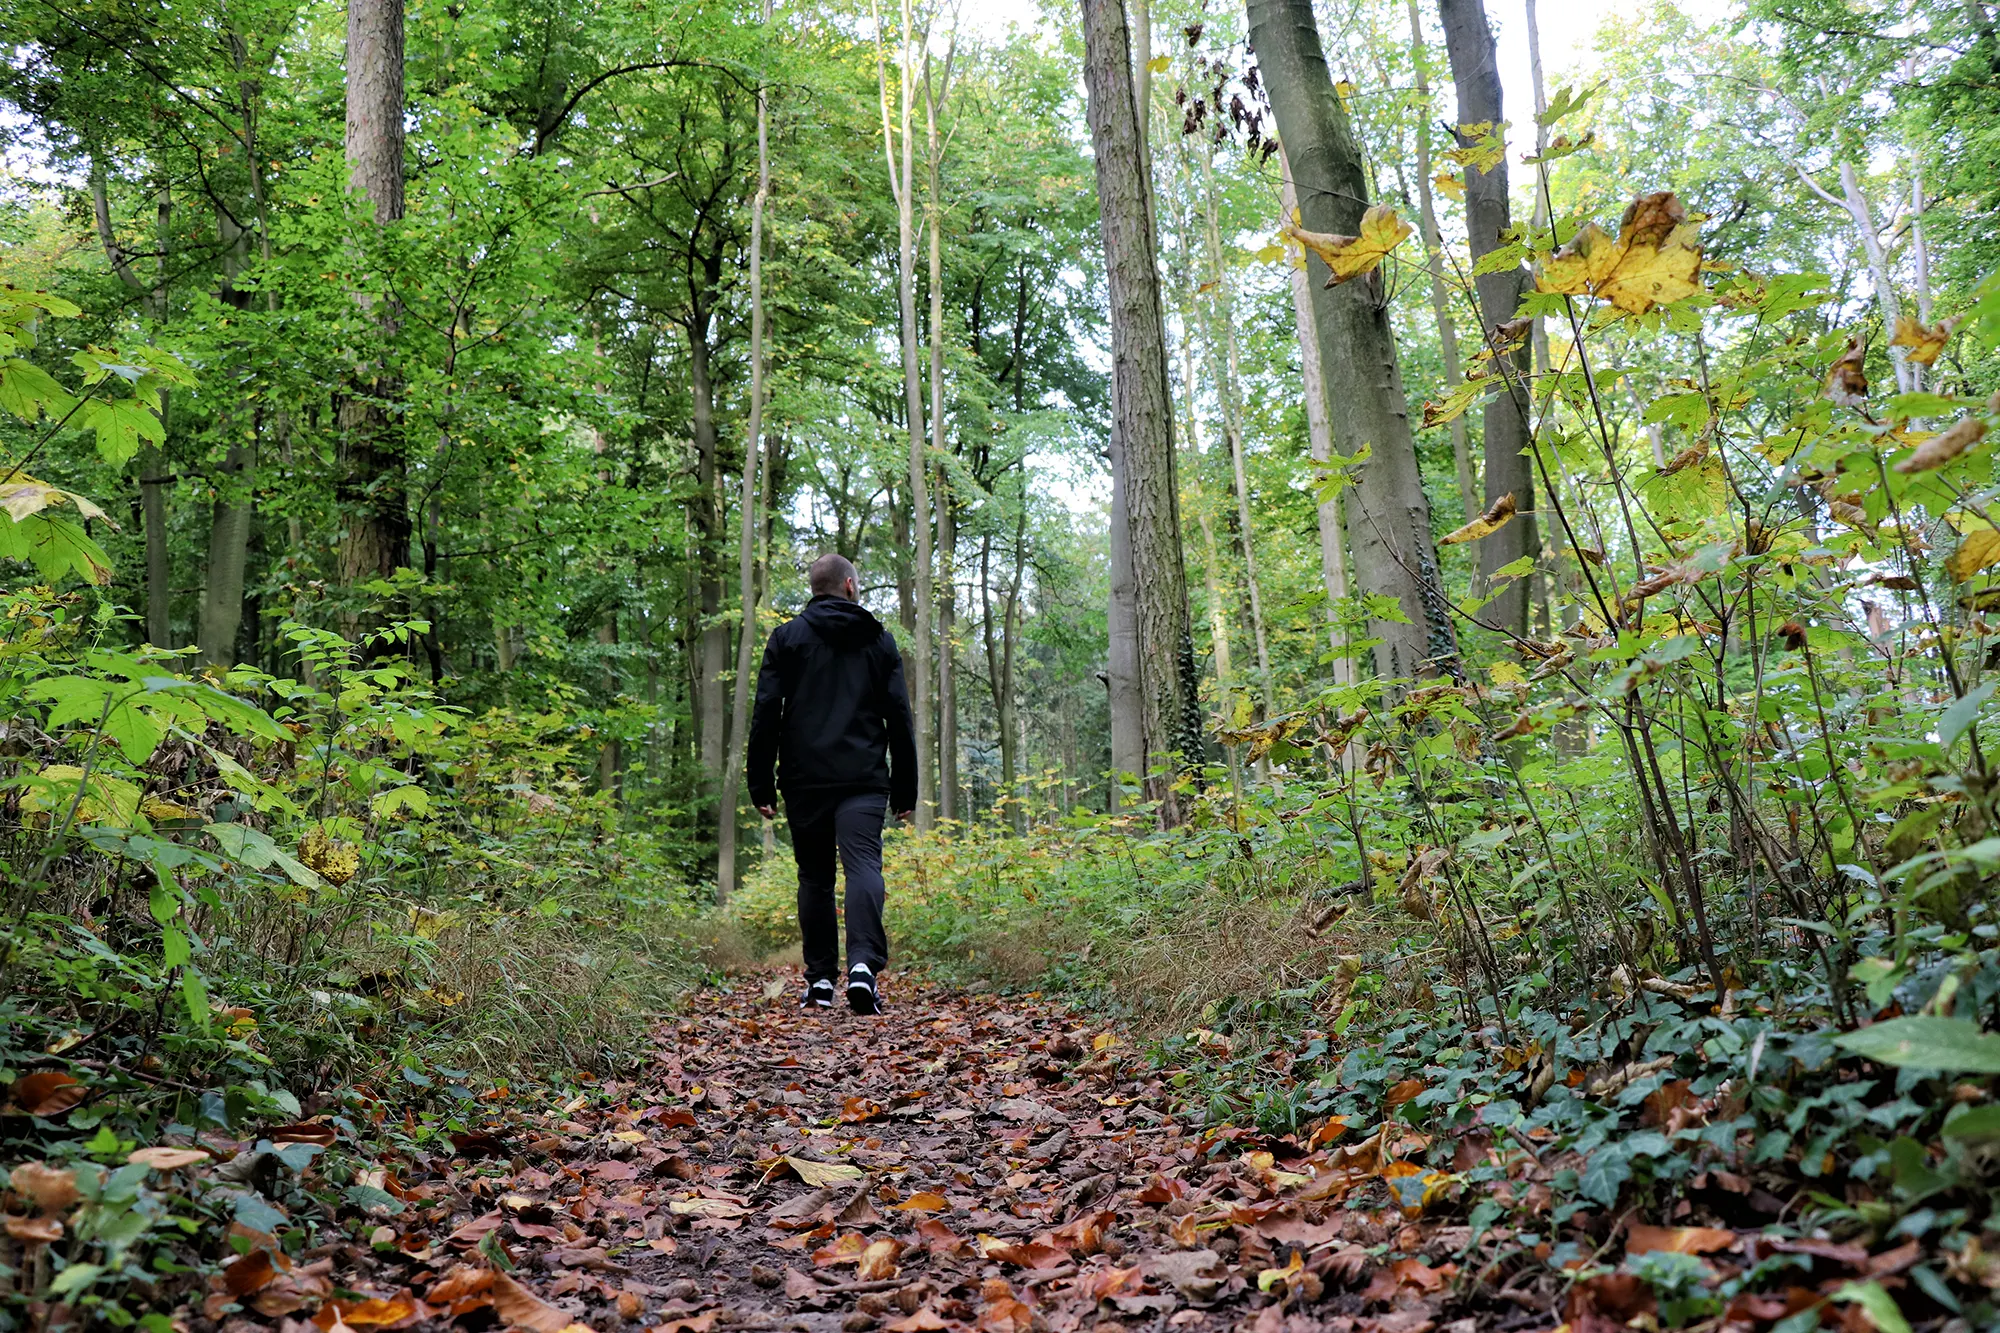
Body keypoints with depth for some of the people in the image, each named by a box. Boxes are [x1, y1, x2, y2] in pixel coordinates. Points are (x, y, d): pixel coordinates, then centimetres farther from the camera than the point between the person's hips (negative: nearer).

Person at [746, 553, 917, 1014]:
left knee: (814, 876, 10)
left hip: (805, 780, 1)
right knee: (863, 865, -9)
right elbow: (899, 717, 9)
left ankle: (820, 980, 11)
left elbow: (765, 714, 2)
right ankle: (864, 963, -28)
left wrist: (762, 785, 4)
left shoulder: (787, 638, 8)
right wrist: (905, 788, 12)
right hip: (864, 780, -1)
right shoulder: (880, 640, 11)